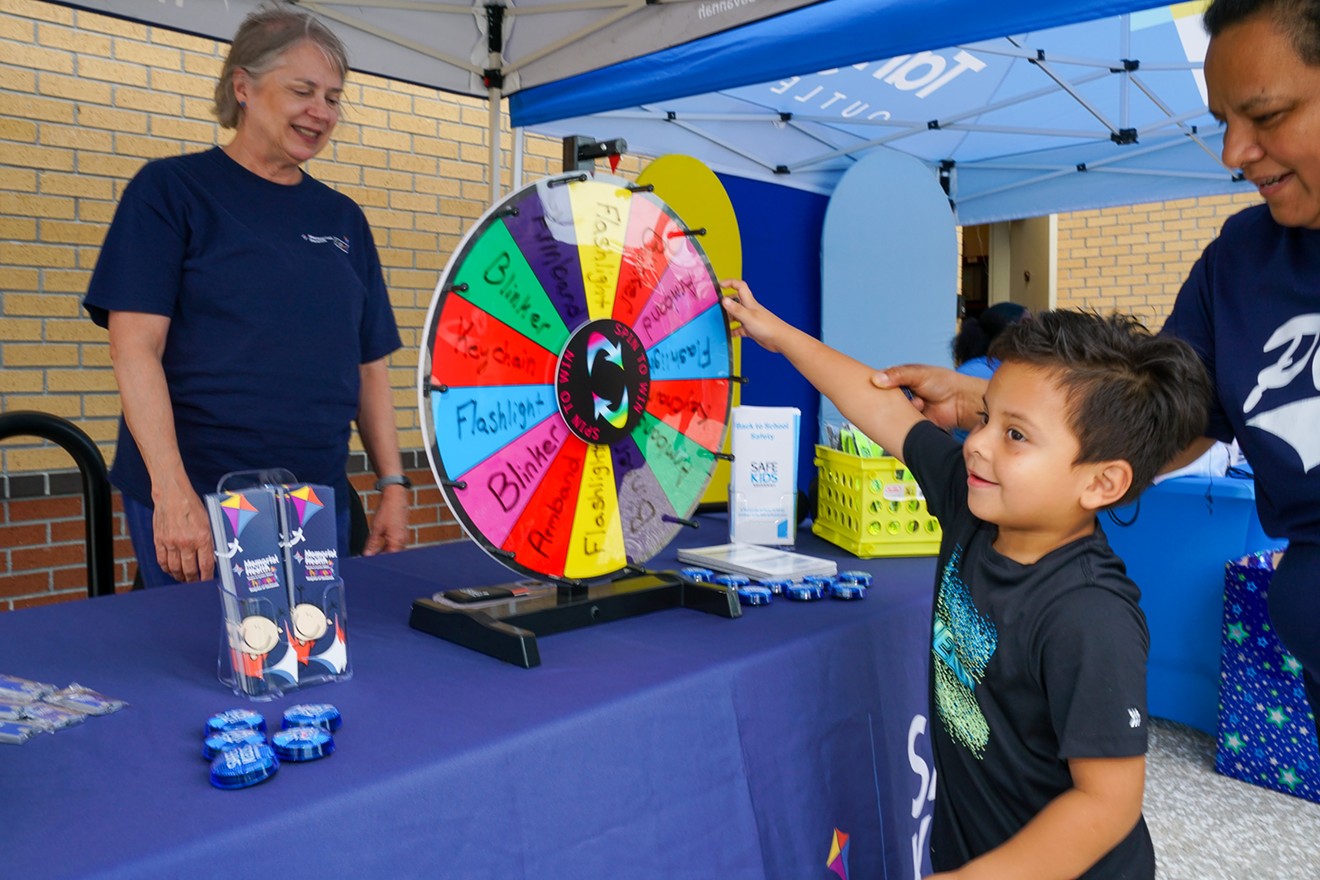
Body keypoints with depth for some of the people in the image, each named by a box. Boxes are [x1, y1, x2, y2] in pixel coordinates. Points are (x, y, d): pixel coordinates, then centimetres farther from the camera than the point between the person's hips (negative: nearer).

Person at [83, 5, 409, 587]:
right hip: (194, 502, -4)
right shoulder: (172, 189, 0)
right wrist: (172, 490, -18)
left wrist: (393, 484, 5)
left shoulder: (342, 218, 12)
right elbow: (135, 346, -8)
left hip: (321, 505, 4)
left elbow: (368, 365, 12)